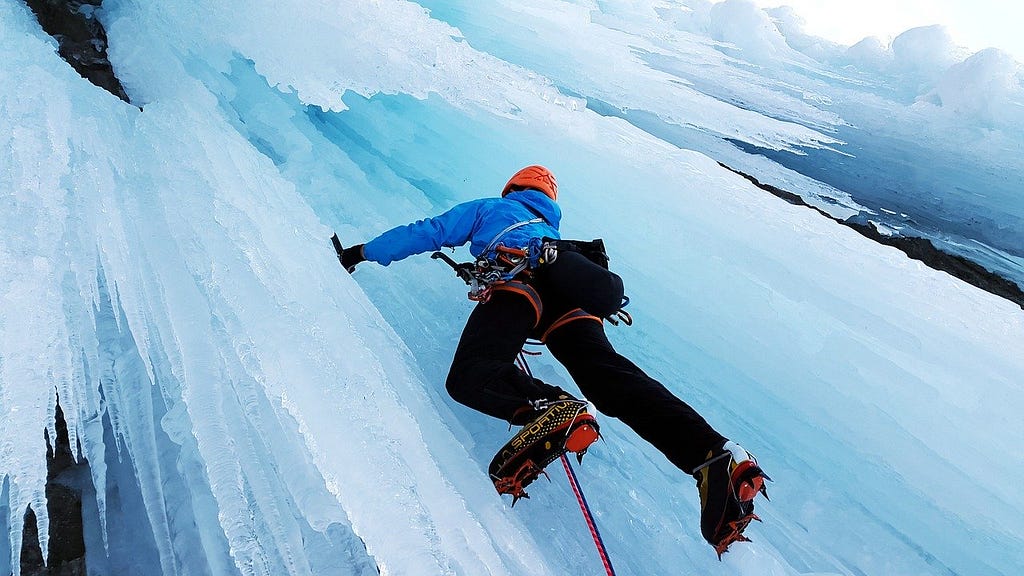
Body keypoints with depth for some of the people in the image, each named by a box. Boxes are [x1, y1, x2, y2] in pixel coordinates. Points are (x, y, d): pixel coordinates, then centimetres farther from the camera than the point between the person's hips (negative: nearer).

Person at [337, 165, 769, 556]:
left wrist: (366, 251, 42)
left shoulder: (489, 208, 35)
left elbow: (428, 232, 33)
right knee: (609, 374, -14)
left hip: (519, 276, -4)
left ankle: (542, 406, -50)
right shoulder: (553, 229, 47)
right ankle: (715, 457, -33)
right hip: (573, 295, 5)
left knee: (469, 377, -18)